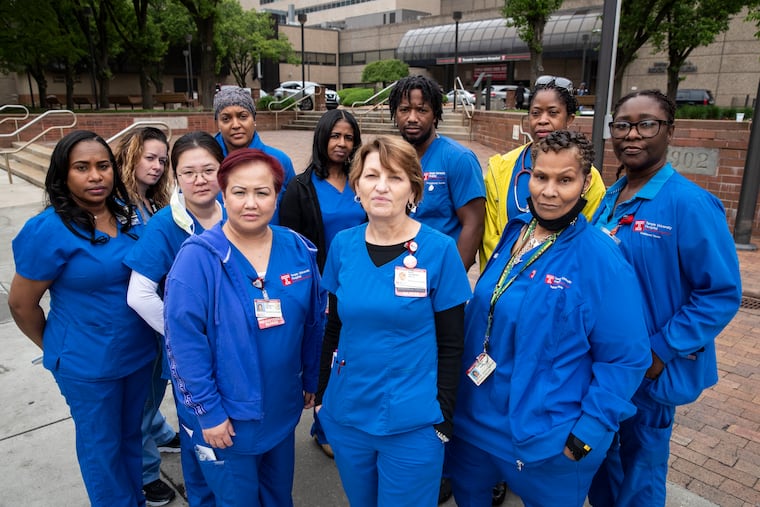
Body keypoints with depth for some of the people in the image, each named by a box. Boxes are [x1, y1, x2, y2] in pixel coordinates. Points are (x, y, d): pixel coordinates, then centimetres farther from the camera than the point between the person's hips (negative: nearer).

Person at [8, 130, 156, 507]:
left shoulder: (126, 213, -4)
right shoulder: (49, 230, -20)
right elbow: (22, 304, -10)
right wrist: (54, 347, 2)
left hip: (139, 351, 5)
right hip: (87, 364, -5)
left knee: (132, 433, 24)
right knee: (102, 445, 16)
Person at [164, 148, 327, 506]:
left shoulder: (299, 250, -6)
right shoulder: (197, 257, -19)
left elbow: (315, 321, 4)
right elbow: (183, 341, -18)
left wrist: (311, 380, 10)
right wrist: (207, 411, -16)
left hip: (283, 410, 4)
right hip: (226, 416, -4)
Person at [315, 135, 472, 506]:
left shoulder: (440, 250, -13)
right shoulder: (342, 245, -3)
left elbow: (451, 344, -7)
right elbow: (334, 327, 7)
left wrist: (443, 417, -7)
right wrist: (321, 394, 9)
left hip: (412, 423, -3)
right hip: (346, 414, 4)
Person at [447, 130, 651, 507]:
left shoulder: (601, 261, -20)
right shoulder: (514, 232, -1)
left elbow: (625, 359, -16)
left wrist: (586, 434, -17)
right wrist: (459, 386, 12)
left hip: (547, 440, -5)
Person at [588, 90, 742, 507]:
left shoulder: (690, 204, -18)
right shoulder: (610, 199, 3)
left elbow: (721, 294, -17)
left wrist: (660, 353, -19)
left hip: (647, 370, -6)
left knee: (639, 471, 15)